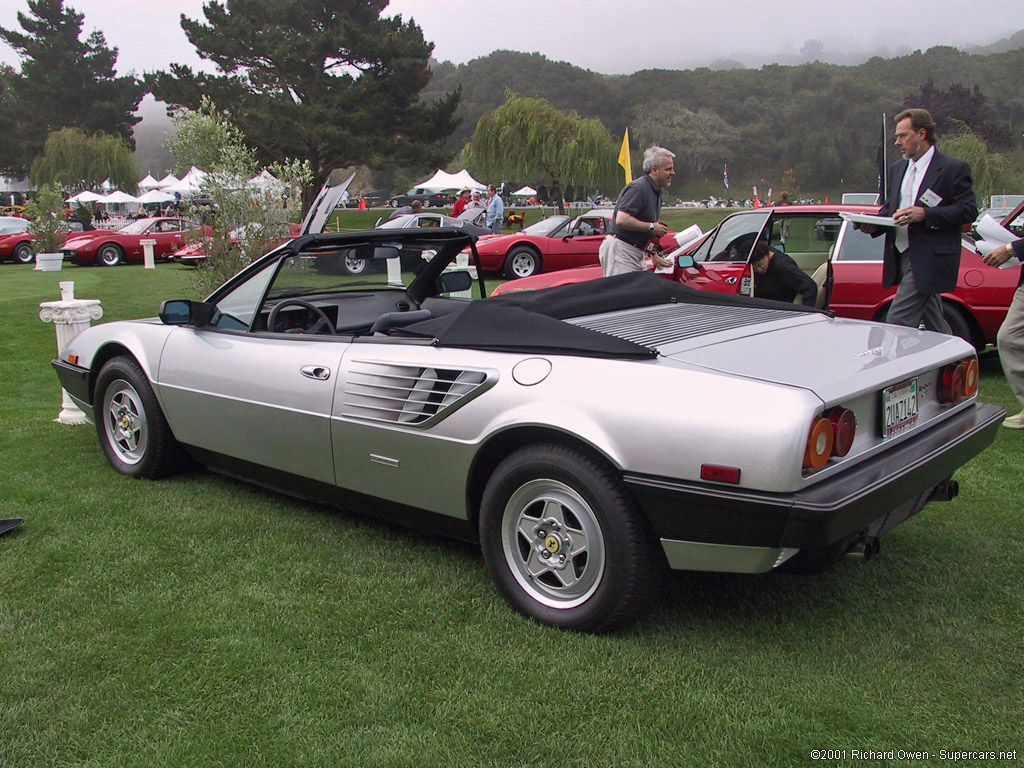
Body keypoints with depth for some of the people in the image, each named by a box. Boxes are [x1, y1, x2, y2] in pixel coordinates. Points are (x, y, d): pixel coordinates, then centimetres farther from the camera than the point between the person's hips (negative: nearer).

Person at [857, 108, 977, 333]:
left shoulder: (954, 168, -4)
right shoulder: (897, 169, 18)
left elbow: (968, 210, -9)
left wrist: (925, 214, -21)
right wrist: (873, 224, -2)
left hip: (929, 260, -7)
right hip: (901, 257, 7)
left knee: (897, 323, -14)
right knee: (934, 325, 13)